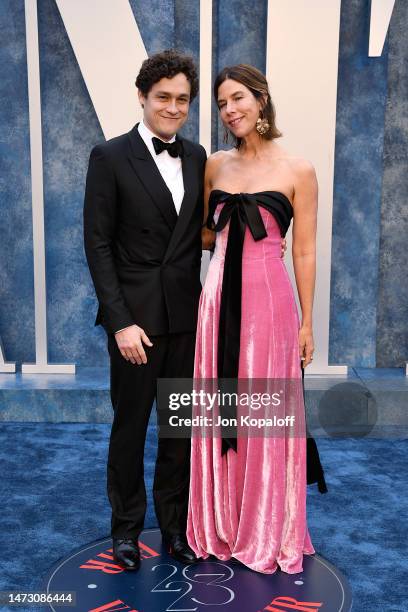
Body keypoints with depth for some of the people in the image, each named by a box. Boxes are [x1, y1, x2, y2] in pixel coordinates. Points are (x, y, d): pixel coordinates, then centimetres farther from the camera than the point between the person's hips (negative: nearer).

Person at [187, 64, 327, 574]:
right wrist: (236, 241, -2)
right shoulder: (215, 165, 9)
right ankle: (222, 525, 29)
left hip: (269, 298, -4)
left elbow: (304, 253, -2)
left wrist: (307, 322, -2)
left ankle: (267, 531, 26)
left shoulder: (297, 170, -2)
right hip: (218, 295, 4)